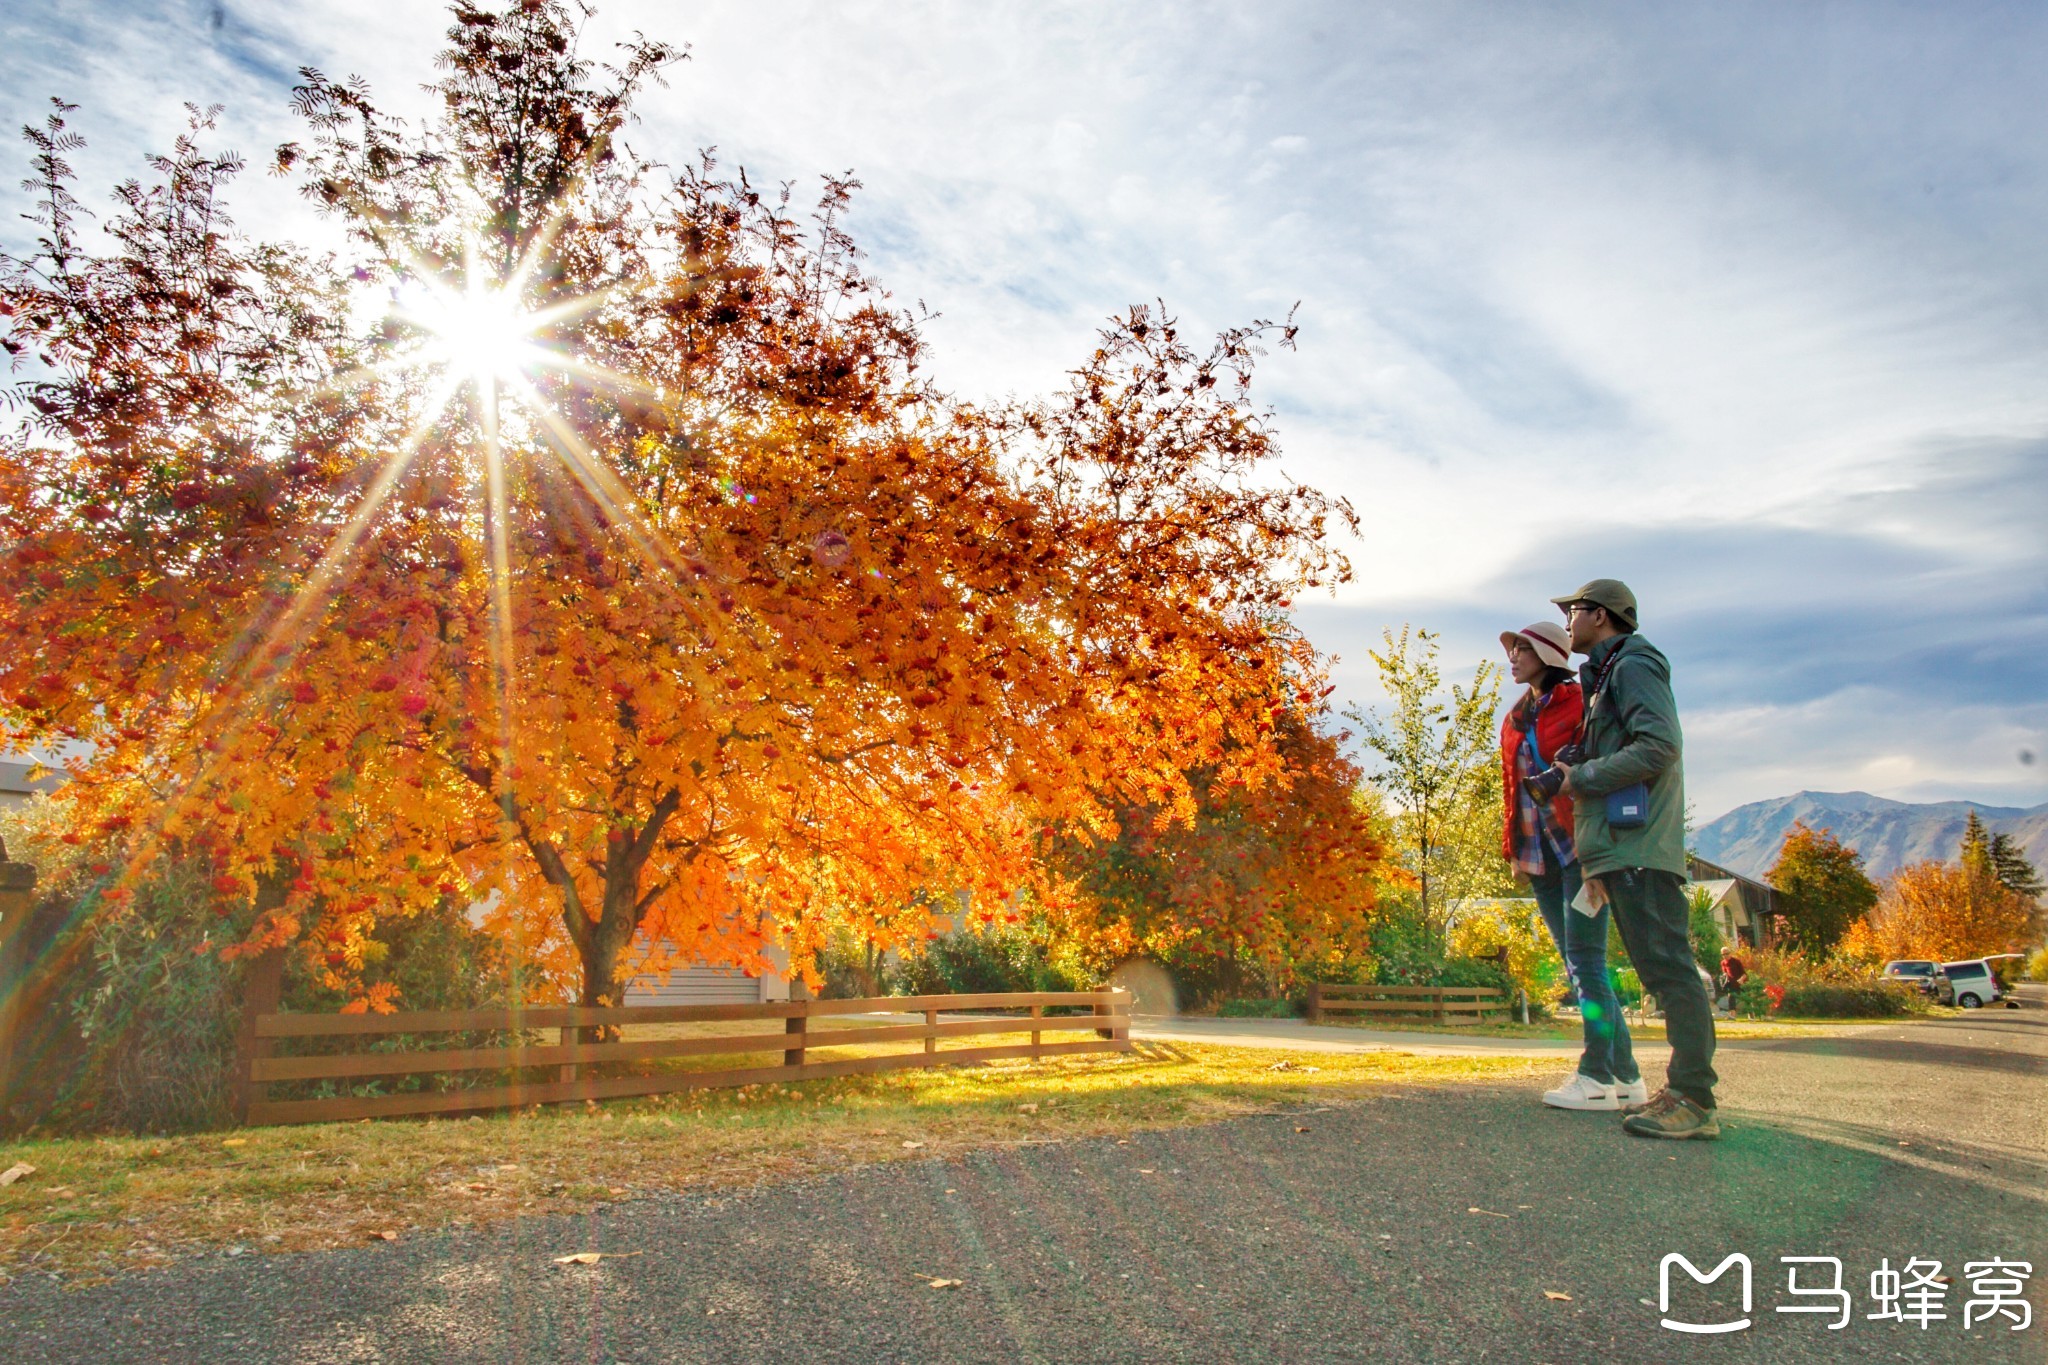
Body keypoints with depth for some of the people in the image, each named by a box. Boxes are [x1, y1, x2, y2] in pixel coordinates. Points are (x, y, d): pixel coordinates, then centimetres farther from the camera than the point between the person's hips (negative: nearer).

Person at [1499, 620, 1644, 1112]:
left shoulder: (1579, 702, -2)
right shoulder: (1515, 719, 18)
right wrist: (1512, 844, 14)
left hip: (1578, 845, -7)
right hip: (1538, 851, 7)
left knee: (1584, 958, -10)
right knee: (1577, 961, 6)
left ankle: (1596, 1076, -7)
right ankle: (1625, 1075, 12)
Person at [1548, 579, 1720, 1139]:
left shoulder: (1632, 665, -3)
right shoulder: (1605, 676, 26)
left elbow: (1658, 746, -18)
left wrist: (1581, 776, -10)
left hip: (1639, 845, -10)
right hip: (1622, 847, 10)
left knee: (1668, 967, -11)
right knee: (1661, 971, 9)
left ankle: (1694, 1101, -11)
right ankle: (1683, 1092, 13)